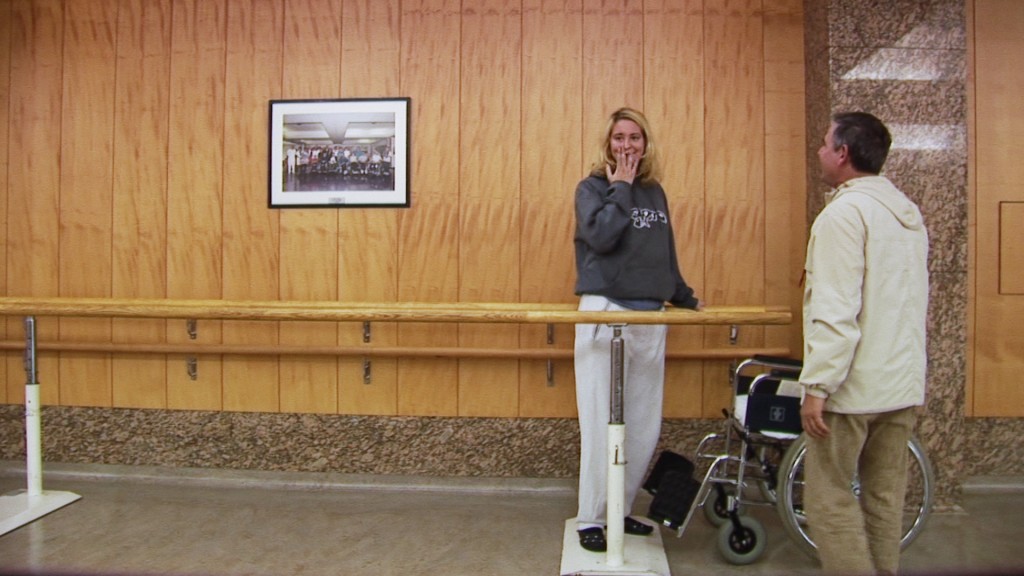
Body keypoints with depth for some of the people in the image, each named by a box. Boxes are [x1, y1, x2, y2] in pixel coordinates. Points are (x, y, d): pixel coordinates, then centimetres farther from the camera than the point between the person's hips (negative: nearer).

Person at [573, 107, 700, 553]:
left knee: (645, 426, 6)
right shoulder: (592, 188, 2)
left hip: (650, 316, 6)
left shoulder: (655, 192, 16)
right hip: (605, 313, -5)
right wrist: (621, 189, -7)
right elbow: (601, 236, -18)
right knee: (602, 423, -4)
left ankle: (619, 510, 20)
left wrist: (685, 297, 31)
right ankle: (589, 520, 7)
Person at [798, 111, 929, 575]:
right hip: (905, 382, 9)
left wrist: (816, 385, -19)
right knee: (885, 495, 15)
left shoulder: (845, 211, -15)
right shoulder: (909, 212, 13)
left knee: (828, 495, 0)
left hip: (856, 385, -9)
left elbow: (836, 311, -21)